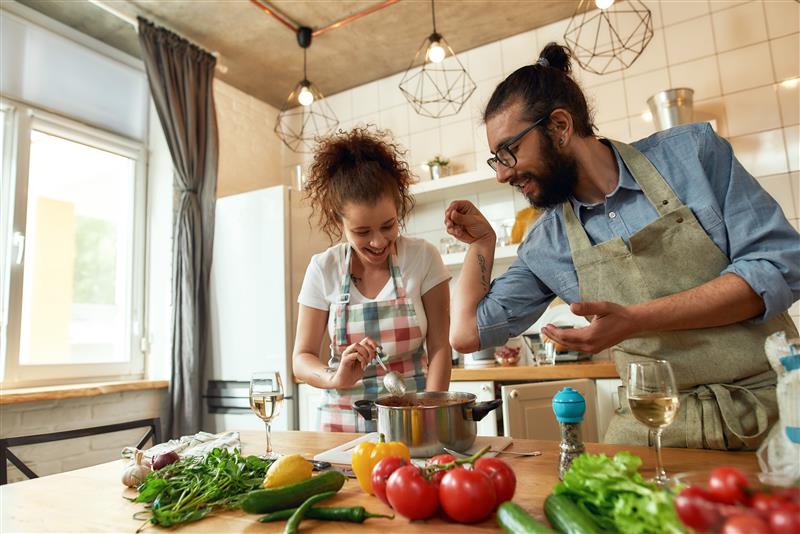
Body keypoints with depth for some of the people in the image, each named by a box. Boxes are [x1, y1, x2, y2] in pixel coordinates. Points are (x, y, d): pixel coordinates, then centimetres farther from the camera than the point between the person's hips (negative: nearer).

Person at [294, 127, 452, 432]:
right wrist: (336, 378, -20)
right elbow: (302, 358, 0)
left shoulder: (423, 258, -5)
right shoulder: (323, 270, -4)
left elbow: (439, 347, -2)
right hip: (345, 419, 1)